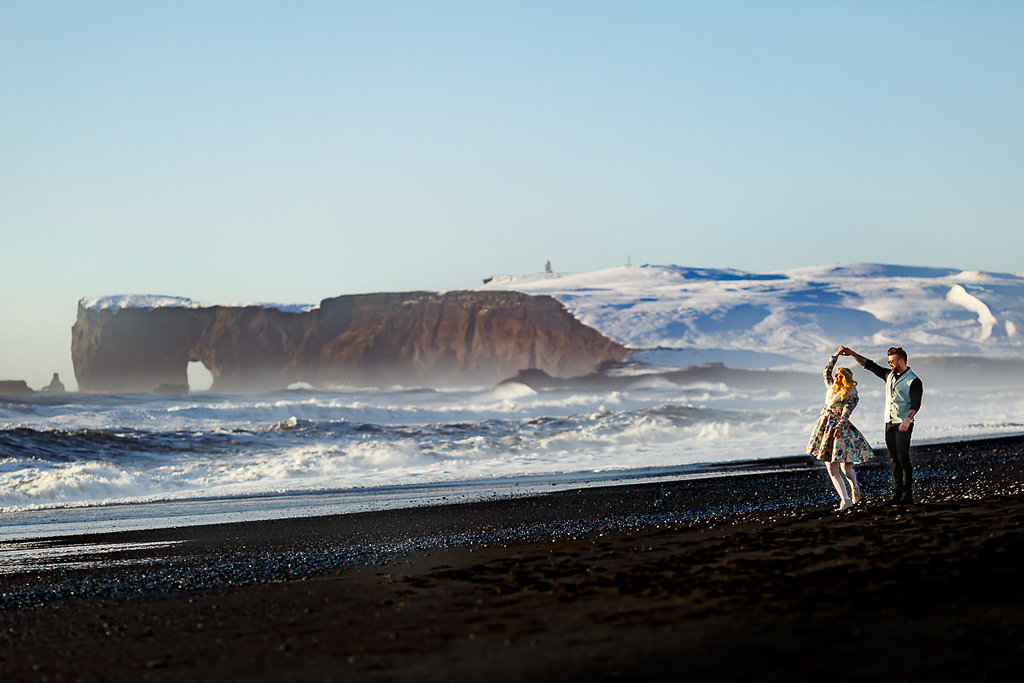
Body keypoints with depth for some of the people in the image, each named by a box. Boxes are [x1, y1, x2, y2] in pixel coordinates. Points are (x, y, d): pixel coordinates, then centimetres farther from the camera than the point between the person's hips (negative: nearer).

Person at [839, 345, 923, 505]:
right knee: (894, 459, 6)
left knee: (903, 458, -12)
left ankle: (908, 495, -11)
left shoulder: (914, 381, -9)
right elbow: (869, 365, 18)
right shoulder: (889, 375, 13)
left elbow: (915, 404, -19)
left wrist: (908, 419, -35)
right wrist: (852, 353, 13)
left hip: (903, 425, -7)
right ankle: (897, 493, 8)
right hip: (889, 424, 7)